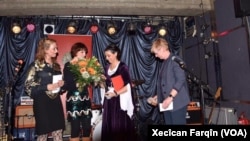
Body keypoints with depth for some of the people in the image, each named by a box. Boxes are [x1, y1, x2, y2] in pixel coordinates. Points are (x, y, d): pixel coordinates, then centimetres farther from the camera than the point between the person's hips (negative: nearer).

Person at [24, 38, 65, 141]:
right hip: (42, 103, -5)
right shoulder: (36, 65, -6)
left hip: (56, 103, 5)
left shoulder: (56, 66, 12)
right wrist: (47, 87, -18)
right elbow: (28, 86, -11)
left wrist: (61, 84, 1)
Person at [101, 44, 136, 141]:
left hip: (119, 100, -5)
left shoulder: (123, 67, -7)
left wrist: (115, 93, -20)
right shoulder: (107, 68, 10)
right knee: (108, 126, 8)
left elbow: (128, 86, -11)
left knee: (120, 127, -2)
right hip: (109, 101, 6)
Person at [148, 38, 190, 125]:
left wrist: (170, 97, -20)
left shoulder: (175, 60, -9)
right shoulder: (164, 63, 15)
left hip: (177, 103, -8)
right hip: (166, 103, 8)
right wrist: (157, 97, 14)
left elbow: (180, 80, -18)